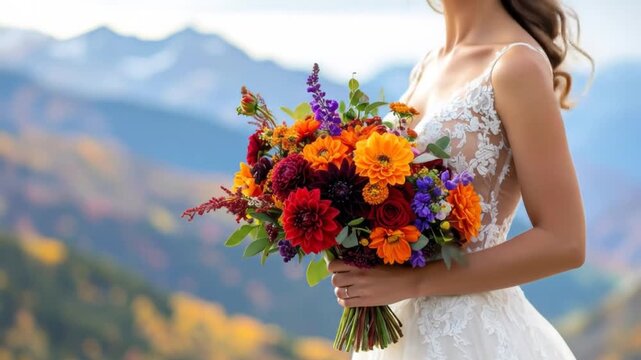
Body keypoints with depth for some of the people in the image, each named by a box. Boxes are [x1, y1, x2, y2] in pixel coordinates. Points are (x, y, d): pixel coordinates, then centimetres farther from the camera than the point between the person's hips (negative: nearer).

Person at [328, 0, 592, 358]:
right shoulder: (430, 66, 8)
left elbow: (563, 243, -18)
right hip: (402, 323, 7)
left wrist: (412, 281, -20)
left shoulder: (517, 64, -14)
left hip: (472, 331, -7)